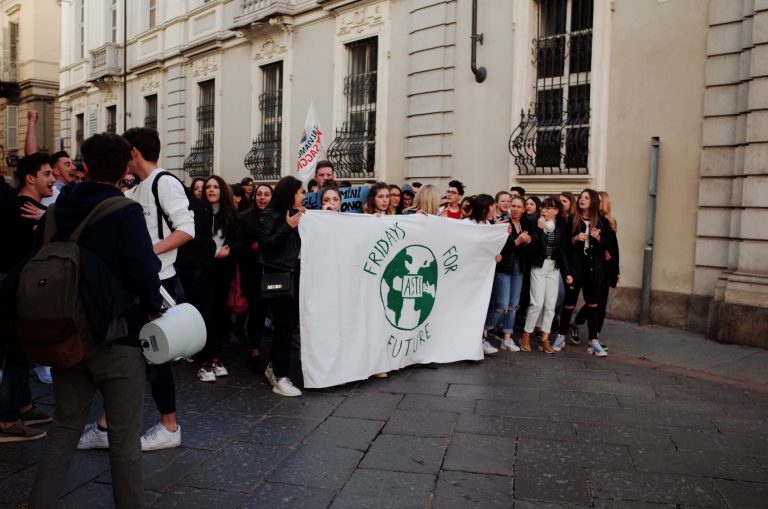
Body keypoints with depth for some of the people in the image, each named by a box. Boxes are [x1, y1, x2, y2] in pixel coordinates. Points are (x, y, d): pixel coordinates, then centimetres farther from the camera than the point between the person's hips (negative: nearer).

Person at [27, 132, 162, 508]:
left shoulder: (57, 211, 5)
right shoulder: (126, 212, -13)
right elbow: (143, 269, -23)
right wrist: (152, 308, -5)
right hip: (118, 335, -5)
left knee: (64, 428, 18)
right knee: (124, 434, 6)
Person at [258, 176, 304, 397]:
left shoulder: (295, 214, 11)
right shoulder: (271, 215, -7)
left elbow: (299, 243, 13)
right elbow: (263, 244, -15)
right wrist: (288, 227, -18)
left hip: (293, 274, 7)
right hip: (277, 276, -7)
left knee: (291, 323, 9)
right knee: (284, 324, -6)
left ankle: (274, 366, 24)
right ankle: (281, 378, 0)